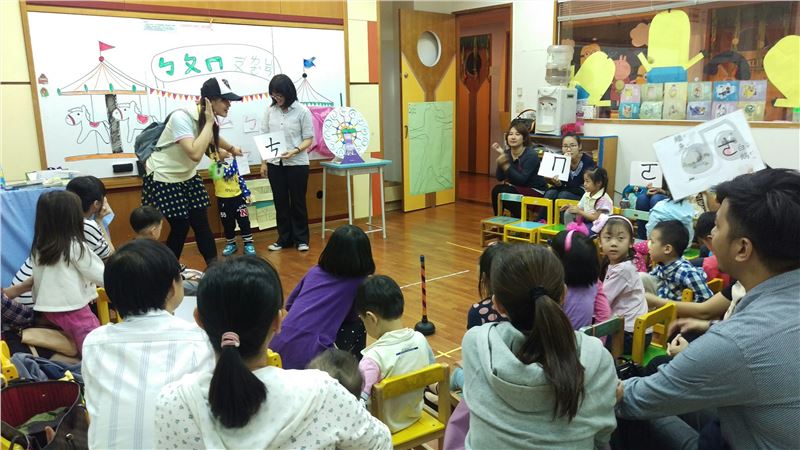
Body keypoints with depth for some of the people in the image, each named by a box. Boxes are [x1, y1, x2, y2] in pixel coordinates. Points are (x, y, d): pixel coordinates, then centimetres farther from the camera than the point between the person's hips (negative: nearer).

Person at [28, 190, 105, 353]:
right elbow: (100, 276, -6)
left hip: (48, 309, 7)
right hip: (73, 310, -7)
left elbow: (36, 280, 11)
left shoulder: (38, 248, 4)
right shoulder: (75, 246, -13)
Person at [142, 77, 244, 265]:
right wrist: (209, 122, -33)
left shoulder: (208, 119, -3)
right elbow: (195, 153, -41)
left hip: (187, 177, 7)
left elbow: (214, 138, 23)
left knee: (201, 223, 0)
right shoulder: (181, 117, -28)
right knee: (180, 227, -5)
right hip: (163, 179, -7)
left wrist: (231, 149, 40)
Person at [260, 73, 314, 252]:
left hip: (297, 163, -3)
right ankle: (284, 238, 21)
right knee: (280, 202, 10)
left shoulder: (302, 111, -6)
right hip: (274, 164, 3)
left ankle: (301, 239, 18)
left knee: (298, 202, 6)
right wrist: (263, 162, 5)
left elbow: (309, 139, -5)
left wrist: (295, 151, -22)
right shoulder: (270, 111, 4)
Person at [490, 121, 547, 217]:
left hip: (536, 191, -6)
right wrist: (501, 155, -18)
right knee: (496, 190, -19)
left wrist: (506, 166, -37)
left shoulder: (531, 155, -17)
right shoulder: (507, 153, 0)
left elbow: (522, 179, -26)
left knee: (501, 191, -24)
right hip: (518, 188, 6)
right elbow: (500, 178, -9)